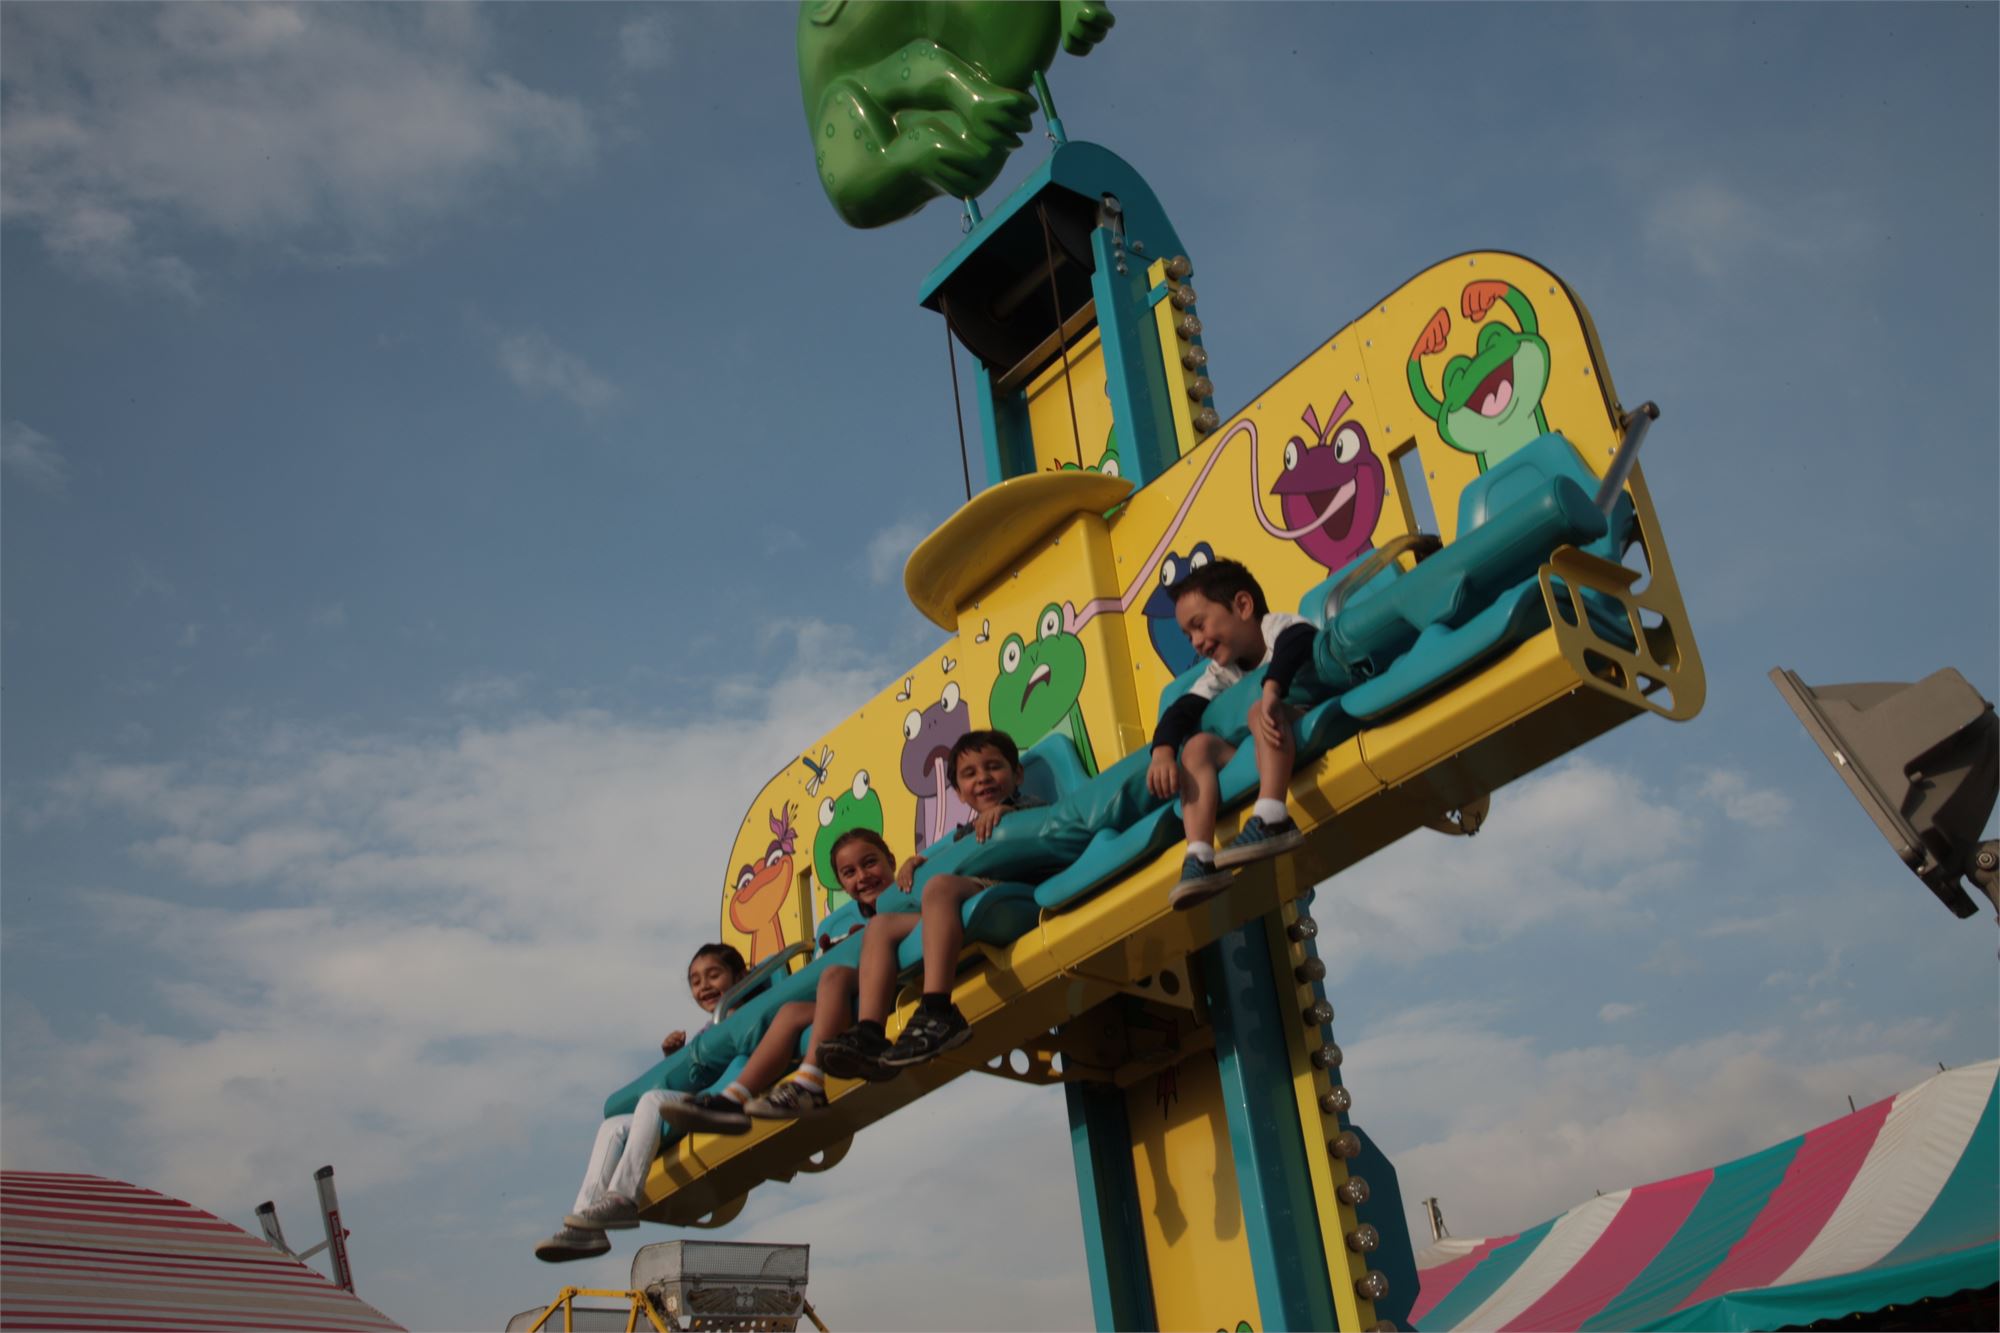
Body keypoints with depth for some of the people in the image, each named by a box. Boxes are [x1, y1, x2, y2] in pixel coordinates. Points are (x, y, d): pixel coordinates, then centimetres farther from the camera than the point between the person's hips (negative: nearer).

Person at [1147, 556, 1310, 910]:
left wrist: (1271, 688, -44)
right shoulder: (1223, 672, 15)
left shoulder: (1277, 626, -5)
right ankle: (1200, 858, -25)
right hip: (1262, 761, 7)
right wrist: (1162, 752, -15)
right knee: (1198, 744, -10)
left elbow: (1299, 639, -29)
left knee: (1261, 709, -30)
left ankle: (1270, 821, -48)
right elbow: (1182, 709, 4)